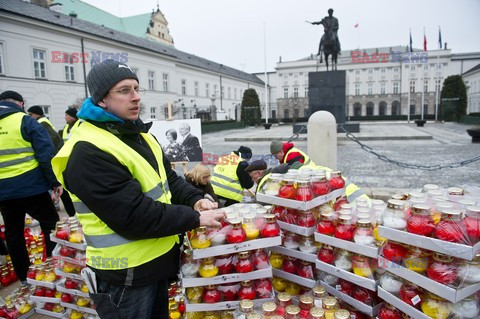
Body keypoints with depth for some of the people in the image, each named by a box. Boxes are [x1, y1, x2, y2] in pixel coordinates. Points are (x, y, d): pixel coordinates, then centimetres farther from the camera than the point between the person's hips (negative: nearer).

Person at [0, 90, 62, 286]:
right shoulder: (25, 121, -6)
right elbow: (46, 154, -14)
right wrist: (55, 182, -12)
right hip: (31, 186, -5)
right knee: (50, 225, 9)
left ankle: (24, 277, 25)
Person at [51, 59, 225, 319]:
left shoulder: (140, 135, 6)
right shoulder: (88, 153, -24)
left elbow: (169, 179, 9)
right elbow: (134, 217, -28)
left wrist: (195, 199, -9)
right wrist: (195, 218, -22)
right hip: (124, 276, -8)